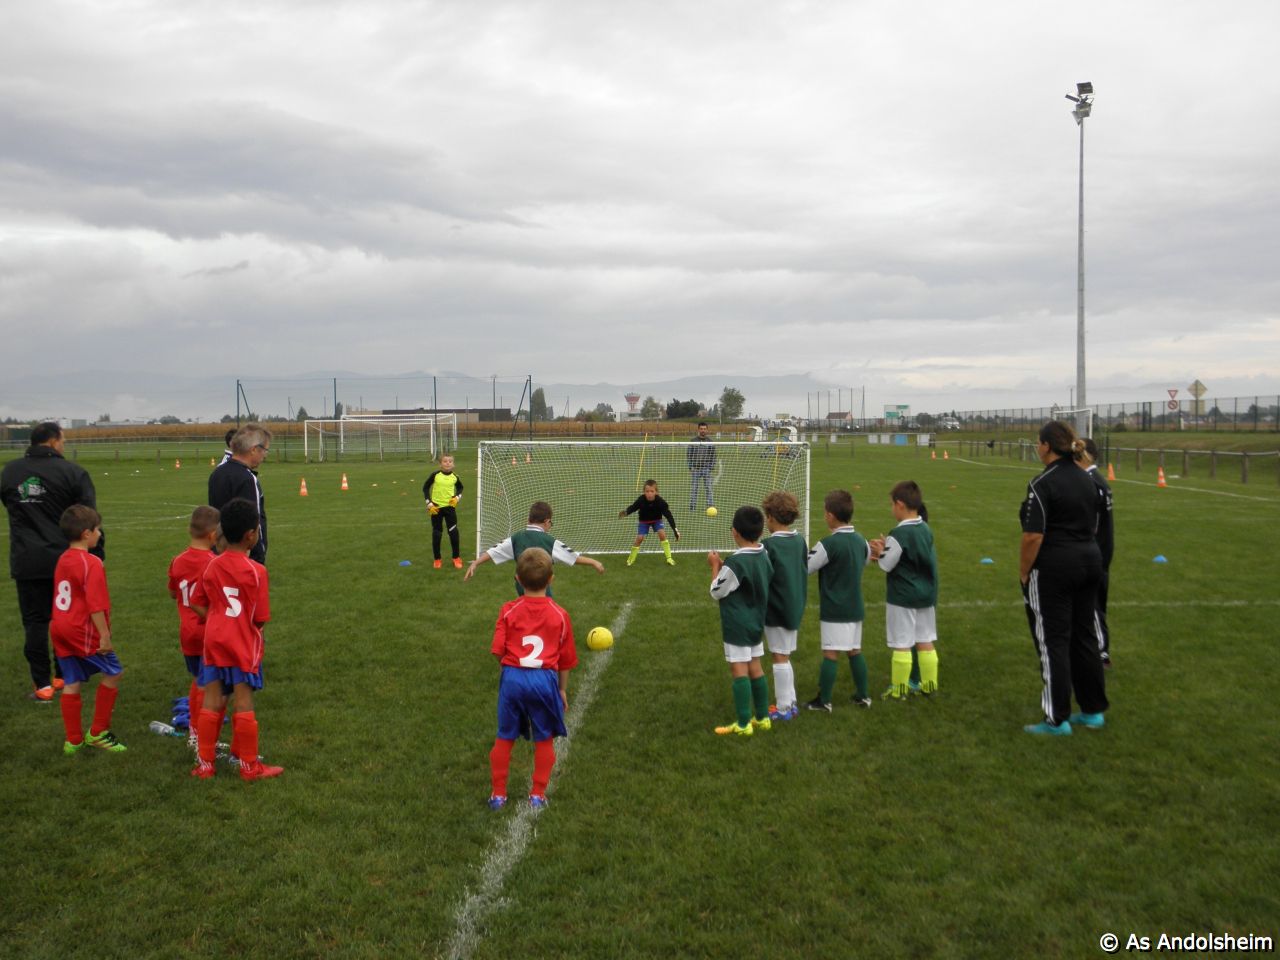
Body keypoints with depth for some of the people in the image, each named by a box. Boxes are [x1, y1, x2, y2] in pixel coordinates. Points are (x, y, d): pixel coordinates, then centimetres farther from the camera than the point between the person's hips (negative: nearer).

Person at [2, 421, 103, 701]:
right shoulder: (72, 472, -9)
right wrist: (97, 555, -3)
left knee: (35, 621, 7)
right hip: (66, 560, -2)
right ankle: (63, 676, 23)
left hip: (27, 562, 2)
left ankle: (42, 684, 7)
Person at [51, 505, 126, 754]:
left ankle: (73, 740, 17)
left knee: (71, 683, 12)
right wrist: (105, 635, -18)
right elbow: (95, 605, -21)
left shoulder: (62, 560, 10)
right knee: (113, 673, 6)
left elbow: (61, 598, 18)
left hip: (59, 628, 8)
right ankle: (98, 732, 10)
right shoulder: (91, 563, -17)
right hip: (83, 631, -8)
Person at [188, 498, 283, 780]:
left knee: (211, 702, 11)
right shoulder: (255, 571, -14)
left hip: (214, 642, 5)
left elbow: (197, 604, 5)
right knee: (243, 705, 2)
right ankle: (250, 766, 12)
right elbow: (260, 618, -12)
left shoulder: (212, 566, 2)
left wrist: (220, 621, 6)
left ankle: (205, 763, 19)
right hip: (244, 645, -5)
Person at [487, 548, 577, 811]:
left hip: (513, 678, 0)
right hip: (545, 680, 0)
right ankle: (538, 794, 22)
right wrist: (563, 690, 17)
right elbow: (565, 659, 5)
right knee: (544, 739, 15)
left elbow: (498, 651, -6)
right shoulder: (560, 614, 0)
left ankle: (498, 794, 23)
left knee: (504, 738, 15)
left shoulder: (509, 611, -2)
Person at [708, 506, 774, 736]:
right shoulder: (764, 556, 2)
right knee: (755, 668, 15)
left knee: (739, 670, -3)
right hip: (756, 622, 8)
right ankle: (762, 718, 22)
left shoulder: (735, 562, -22)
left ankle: (743, 724, 1)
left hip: (737, 626, -8)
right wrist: (723, 566, 11)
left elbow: (716, 592, -11)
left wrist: (715, 566, 1)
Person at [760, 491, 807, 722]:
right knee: (784, 657, 17)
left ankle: (783, 708, 10)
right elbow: (805, 572, 11)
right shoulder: (800, 541, 3)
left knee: (780, 658, 2)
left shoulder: (769, 545, -18)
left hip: (776, 610, -7)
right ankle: (790, 703, 22)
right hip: (795, 608, 7)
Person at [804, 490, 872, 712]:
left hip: (834, 610, -7)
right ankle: (863, 695, 24)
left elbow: (805, 568, -12)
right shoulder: (860, 540, 4)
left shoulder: (828, 544, -19)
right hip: (855, 607, 7)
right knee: (855, 651, 16)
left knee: (830, 654, -1)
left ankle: (824, 701, 6)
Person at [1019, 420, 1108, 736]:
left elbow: (1033, 536, -19)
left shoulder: (1042, 484, -16)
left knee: (1054, 641, 0)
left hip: (1053, 568, -8)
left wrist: (1023, 572, -8)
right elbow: (1093, 526, 15)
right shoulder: (1087, 480, 9)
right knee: (1084, 636, 15)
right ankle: (1094, 710, 24)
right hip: (1089, 562, 8)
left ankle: (1057, 719, 6)